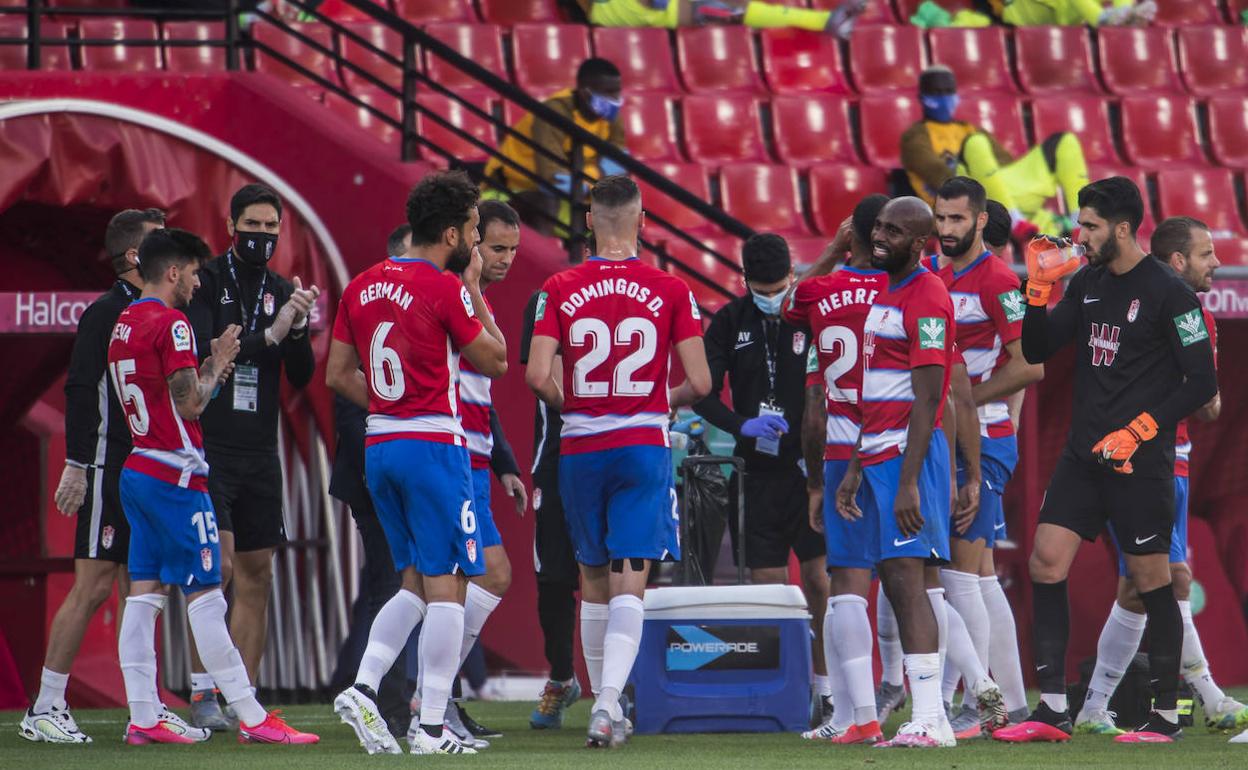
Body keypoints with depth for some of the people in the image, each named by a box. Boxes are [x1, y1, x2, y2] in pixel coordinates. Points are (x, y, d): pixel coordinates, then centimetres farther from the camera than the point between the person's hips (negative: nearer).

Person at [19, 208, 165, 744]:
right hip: (110, 471, -8)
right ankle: (44, 710, -3)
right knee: (94, 586, -8)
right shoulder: (105, 313, -10)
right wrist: (76, 465, -17)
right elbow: (79, 390, -14)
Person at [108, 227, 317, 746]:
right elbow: (190, 405, -17)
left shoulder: (123, 325, 14)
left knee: (144, 593, 6)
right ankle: (252, 718, -6)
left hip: (137, 470, 9)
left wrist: (209, 368, 16)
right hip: (175, 476, -9)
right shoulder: (170, 324, -13)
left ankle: (143, 717, 4)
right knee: (205, 596, -7)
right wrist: (218, 363, -1)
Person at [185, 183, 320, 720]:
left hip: (260, 452, 6)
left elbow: (302, 377, 7)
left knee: (256, 575, 6)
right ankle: (202, 693, -12)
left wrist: (299, 329, -10)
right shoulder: (207, 283, -3)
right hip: (209, 447, -6)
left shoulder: (283, 292, 11)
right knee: (217, 564, -15)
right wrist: (270, 335, -22)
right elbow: (203, 354, -16)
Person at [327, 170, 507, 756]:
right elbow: (495, 361, -2)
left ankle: (362, 689, 1)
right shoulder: (445, 289, -12)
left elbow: (338, 375, 12)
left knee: (416, 584, 17)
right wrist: (474, 290, 5)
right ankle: (432, 728, -3)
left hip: (378, 445, 7)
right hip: (433, 446, -7)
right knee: (447, 586, -2)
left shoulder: (361, 288, 9)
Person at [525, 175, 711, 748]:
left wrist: (569, 405, 12)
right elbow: (700, 384, -5)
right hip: (644, 445, -2)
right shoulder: (669, 291, -3)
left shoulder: (560, 290, -1)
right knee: (628, 586, -4)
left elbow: (537, 377, -9)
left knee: (594, 581, 16)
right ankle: (608, 700, -22)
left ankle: (605, 703, 22)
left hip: (580, 448, 2)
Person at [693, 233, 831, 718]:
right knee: (767, 584, 2)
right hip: (760, 472, 3)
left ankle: (827, 689, 0)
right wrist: (742, 425, -13)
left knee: (818, 578, -6)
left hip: (811, 466, -3)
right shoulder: (730, 323, 5)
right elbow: (702, 394, 5)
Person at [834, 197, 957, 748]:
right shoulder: (885, 296, 19)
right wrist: (856, 470, 22)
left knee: (906, 577, -14)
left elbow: (927, 398, -18)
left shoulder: (926, 299, -13)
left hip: (908, 454, -10)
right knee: (896, 583, 8)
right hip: (877, 454, 10)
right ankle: (929, 716, 10)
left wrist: (909, 481, -22)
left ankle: (929, 719, -17)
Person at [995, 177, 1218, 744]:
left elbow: (1202, 383, -10)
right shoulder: (1086, 283, 11)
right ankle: (1052, 711, -1)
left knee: (1151, 581, 0)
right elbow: (1037, 352, 12)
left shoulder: (1168, 293, -10)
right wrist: (1040, 291, -2)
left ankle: (1166, 715, 10)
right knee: (1046, 564, -3)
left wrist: (1137, 432, -15)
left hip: (1138, 462, -7)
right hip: (1083, 454, 7)